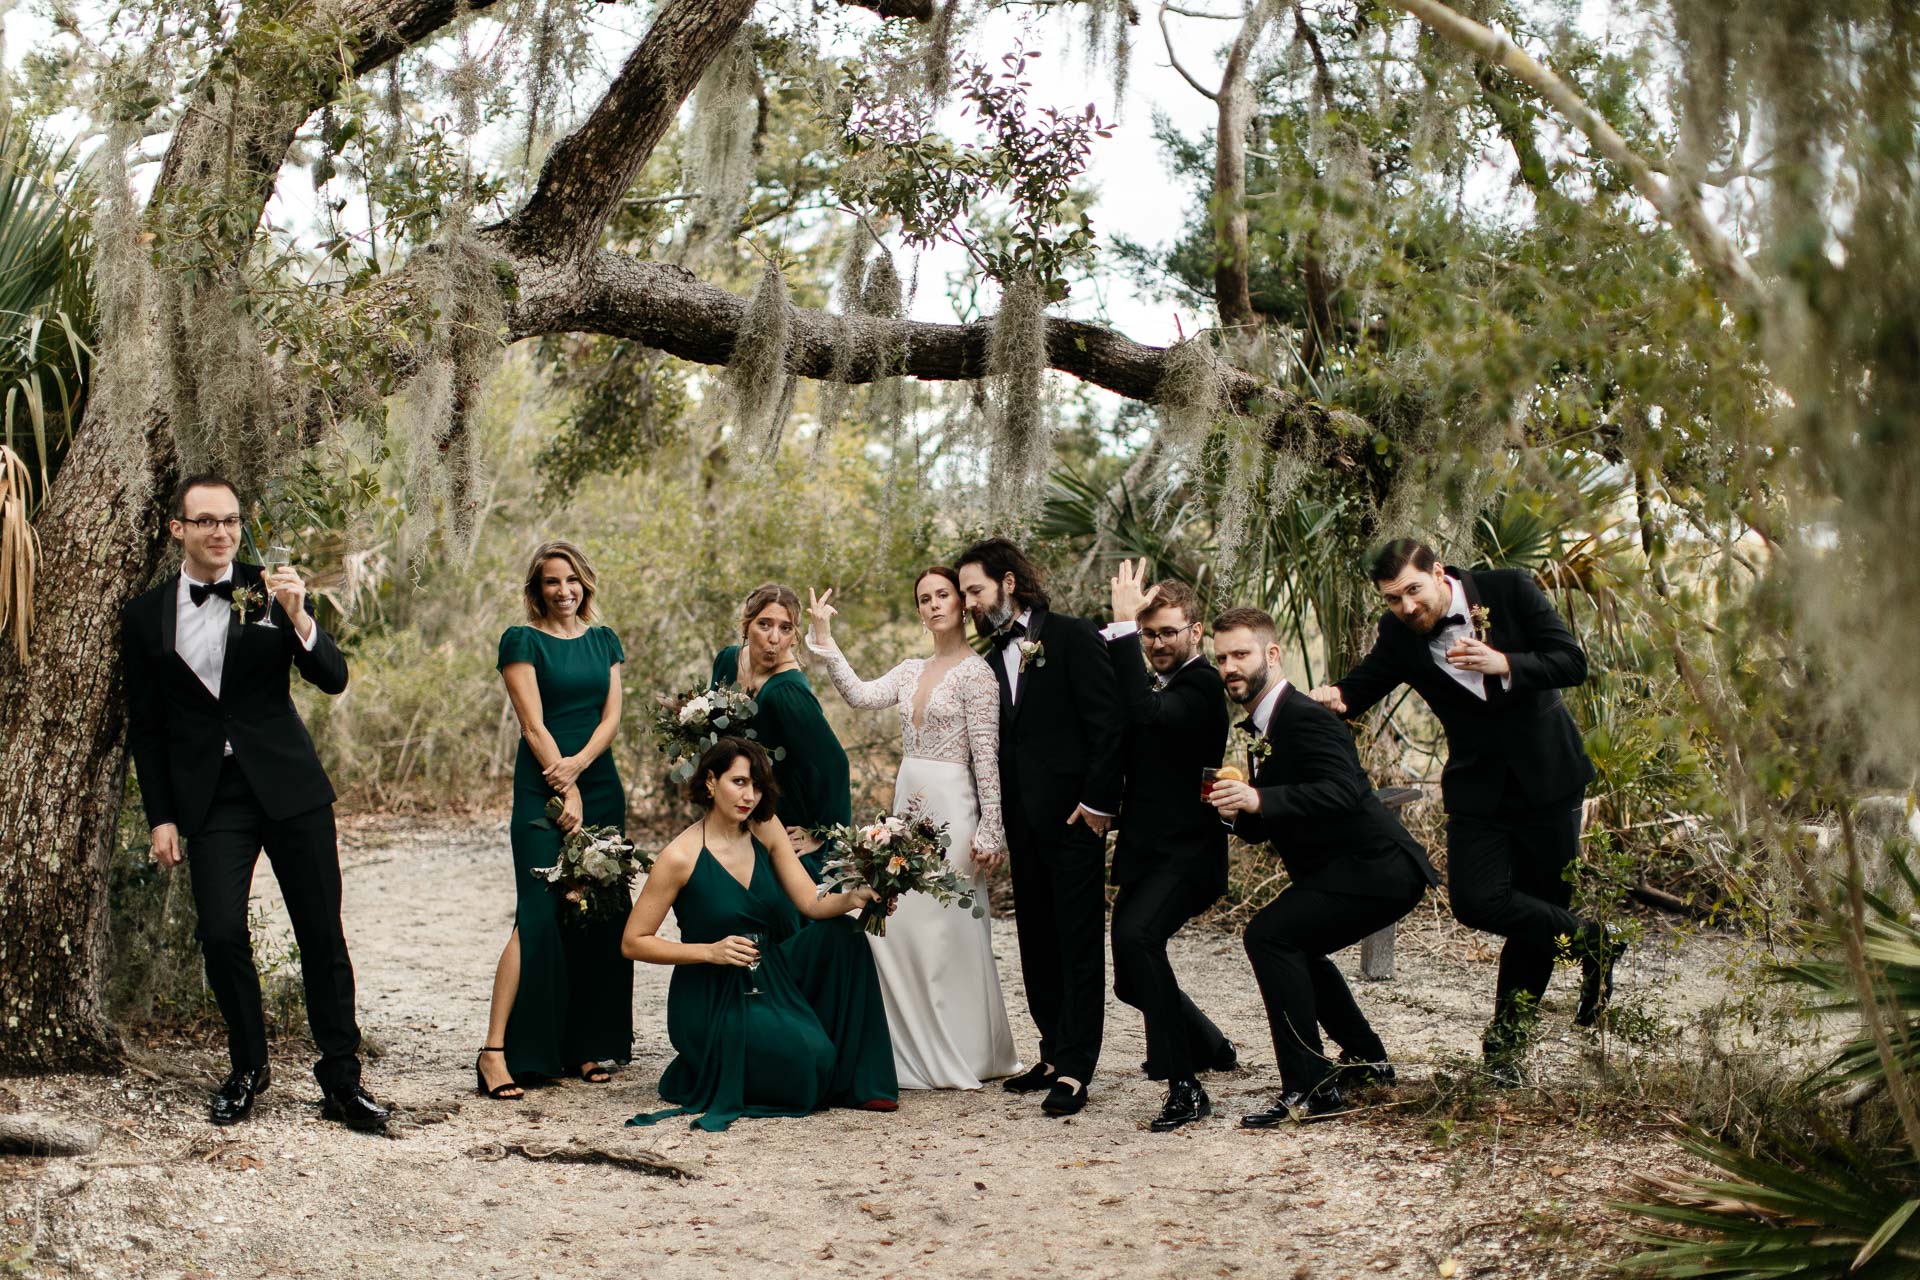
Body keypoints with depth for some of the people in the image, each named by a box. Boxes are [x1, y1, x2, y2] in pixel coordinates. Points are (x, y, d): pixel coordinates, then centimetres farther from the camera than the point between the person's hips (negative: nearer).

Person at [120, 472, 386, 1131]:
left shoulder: (271, 591, 2)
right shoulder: (146, 617, 5)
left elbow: (334, 679, -5)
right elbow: (145, 727, 9)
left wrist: (297, 616, -21)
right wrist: (161, 817, 4)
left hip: (289, 785, 0)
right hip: (210, 799, 0)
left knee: (322, 934, 1)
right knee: (221, 934, -9)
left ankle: (341, 1077, 11)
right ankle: (247, 1068, 13)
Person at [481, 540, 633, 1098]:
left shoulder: (603, 640, 13)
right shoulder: (522, 641, -2)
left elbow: (611, 716, 6)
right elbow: (534, 724, -8)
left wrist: (578, 763, -12)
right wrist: (565, 794, -14)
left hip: (601, 785, 5)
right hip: (541, 791, -5)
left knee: (598, 918, 4)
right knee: (539, 916, -15)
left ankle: (584, 1047, 11)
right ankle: (495, 1050, -15)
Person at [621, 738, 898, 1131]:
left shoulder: (766, 830, 1)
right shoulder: (680, 857, -16)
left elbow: (812, 903, -4)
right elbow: (633, 942, -12)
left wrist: (853, 898, -26)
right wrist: (710, 951, -21)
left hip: (772, 976, 6)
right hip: (712, 998, -6)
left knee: (841, 938, -18)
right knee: (804, 1060, -27)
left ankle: (856, 1082, -8)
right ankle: (707, 1072, 5)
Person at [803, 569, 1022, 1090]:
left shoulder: (975, 671, -8)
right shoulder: (912, 671, 14)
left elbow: (987, 756, -11)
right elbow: (861, 695, -1)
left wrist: (989, 830, -14)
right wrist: (823, 636, -6)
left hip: (950, 809, -8)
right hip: (907, 805, 8)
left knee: (948, 931, -3)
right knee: (893, 927, 6)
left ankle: (962, 1055, 10)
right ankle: (913, 1050, 17)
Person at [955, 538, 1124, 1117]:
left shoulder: (1073, 637, -6)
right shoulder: (994, 657, 14)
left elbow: (1109, 722, -11)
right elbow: (999, 743, 15)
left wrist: (1097, 803, -15)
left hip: (1074, 817, -7)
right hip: (1023, 824, 7)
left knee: (1079, 944, -4)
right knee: (1037, 944, 11)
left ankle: (1074, 1069, -3)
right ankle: (1054, 1053, 20)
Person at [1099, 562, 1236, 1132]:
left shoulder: (1201, 687, -13)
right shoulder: (1160, 684, 15)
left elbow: (1149, 714, -33)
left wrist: (1123, 626, -30)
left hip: (1185, 855, -9)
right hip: (1144, 854, 9)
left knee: (1136, 936, -33)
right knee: (1131, 981, 16)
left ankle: (1186, 1087, -26)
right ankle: (1210, 1047, 44)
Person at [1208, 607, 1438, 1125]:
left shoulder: (1307, 718, -16)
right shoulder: (1263, 727, 15)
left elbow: (1343, 791, -31)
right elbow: (1267, 824, 15)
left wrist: (1260, 801, -38)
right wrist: (1241, 814, -7)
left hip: (1375, 867, -11)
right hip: (1373, 868, 11)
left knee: (1269, 934, -22)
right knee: (1292, 943, 28)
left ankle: (1311, 1089, -19)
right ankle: (1366, 1061, 39)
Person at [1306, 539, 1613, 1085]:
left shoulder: (1509, 590, -12)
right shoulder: (1399, 635, -5)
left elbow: (1572, 662, -13)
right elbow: (1364, 684, -3)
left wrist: (1505, 665, -29)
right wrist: (1337, 697, -26)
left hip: (1546, 776, -2)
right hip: (1478, 788, 2)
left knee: (1539, 906, 3)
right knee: (1476, 900, -15)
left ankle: (1506, 1044, 19)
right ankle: (1590, 942, 9)